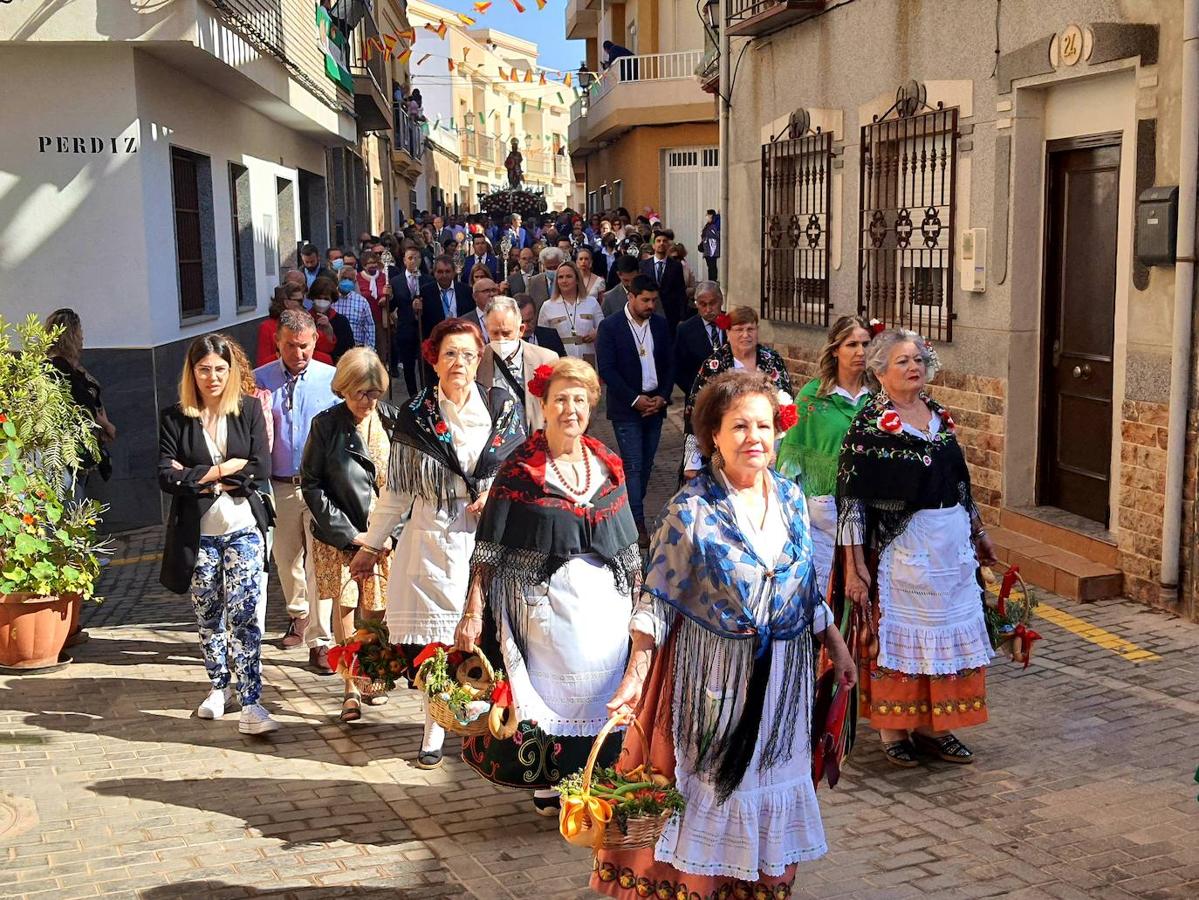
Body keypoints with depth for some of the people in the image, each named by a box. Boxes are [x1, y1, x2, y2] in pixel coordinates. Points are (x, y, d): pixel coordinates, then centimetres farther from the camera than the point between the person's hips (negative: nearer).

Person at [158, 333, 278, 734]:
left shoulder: (250, 409, 0)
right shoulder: (174, 418, -1)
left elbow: (262, 469, -8)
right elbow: (167, 477, -10)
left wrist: (199, 475, -11)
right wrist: (228, 469, -14)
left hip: (244, 531, -1)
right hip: (197, 534, 1)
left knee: (243, 614, -8)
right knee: (208, 615, 13)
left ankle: (250, 703, -7)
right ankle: (219, 686, 31)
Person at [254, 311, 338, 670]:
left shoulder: (331, 379, -3)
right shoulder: (260, 380, 1)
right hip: (280, 487, 2)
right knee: (286, 558, 16)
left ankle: (320, 642, 1)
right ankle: (299, 616, 41)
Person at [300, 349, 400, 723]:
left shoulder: (393, 420, 0)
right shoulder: (326, 425, -5)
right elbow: (311, 484, -4)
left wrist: (391, 531, -4)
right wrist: (349, 533, -8)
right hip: (340, 536, -2)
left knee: (376, 609, 6)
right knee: (344, 607, -5)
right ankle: (350, 690, 5)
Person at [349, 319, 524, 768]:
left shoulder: (502, 409, 3)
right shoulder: (416, 415, 1)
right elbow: (397, 489, 7)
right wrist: (371, 544, 9)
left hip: (487, 540, 1)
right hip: (432, 540, 0)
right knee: (431, 642, -1)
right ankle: (435, 731, 13)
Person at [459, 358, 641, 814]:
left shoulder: (608, 465, 6)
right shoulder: (520, 468, -6)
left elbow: (628, 545, 14)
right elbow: (489, 547, -7)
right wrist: (473, 612, -12)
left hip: (605, 601, 4)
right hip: (544, 600, -4)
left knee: (599, 689, 7)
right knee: (549, 685, 2)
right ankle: (547, 786, 19)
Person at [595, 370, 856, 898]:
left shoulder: (791, 498, 2)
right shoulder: (691, 509, -13)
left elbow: (807, 589, 12)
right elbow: (658, 600, -12)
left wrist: (836, 646, 14)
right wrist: (636, 675, -19)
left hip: (782, 677, 5)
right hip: (713, 676, -5)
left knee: (772, 780, 15)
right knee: (711, 783, 5)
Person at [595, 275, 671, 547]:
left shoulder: (660, 325, 8)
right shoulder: (610, 327, -7)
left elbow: (668, 364, 10)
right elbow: (607, 370, -11)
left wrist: (663, 397, -4)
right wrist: (635, 399, -14)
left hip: (655, 405, 5)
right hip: (626, 408, -5)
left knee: (646, 465, 8)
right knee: (633, 465, -6)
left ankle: (630, 511, 20)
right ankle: (638, 523, -3)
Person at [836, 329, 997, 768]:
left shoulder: (939, 415, 8)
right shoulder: (868, 426, -11)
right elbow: (851, 500, -13)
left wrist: (979, 533, 21)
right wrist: (855, 567, -17)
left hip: (953, 542, 7)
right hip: (902, 546, -7)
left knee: (950, 632, 11)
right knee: (900, 633, 3)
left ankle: (932, 727, 23)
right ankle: (894, 731, 16)